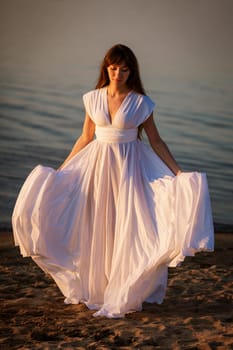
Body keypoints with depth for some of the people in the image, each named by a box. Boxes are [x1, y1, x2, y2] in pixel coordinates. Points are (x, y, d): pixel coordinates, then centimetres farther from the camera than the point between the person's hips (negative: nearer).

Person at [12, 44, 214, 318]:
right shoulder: (93, 99, 1)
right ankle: (96, 291, 20)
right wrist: (61, 170, 12)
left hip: (129, 168, -3)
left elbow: (156, 142, 1)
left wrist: (177, 172, -6)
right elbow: (85, 138, 11)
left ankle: (124, 295, 9)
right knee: (97, 230, 7)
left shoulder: (141, 103, -6)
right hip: (97, 165, 3)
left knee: (127, 229, -2)